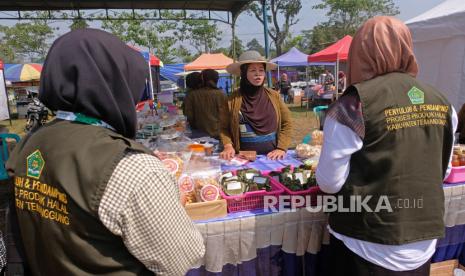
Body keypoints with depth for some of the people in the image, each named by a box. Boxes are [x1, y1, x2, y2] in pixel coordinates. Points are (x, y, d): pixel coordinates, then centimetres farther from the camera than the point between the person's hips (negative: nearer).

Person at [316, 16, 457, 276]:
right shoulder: (441, 103, -2)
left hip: (370, 247, -5)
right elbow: (442, 171, 11)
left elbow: (329, 182, -16)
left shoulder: (356, 103, -20)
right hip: (425, 242, 5)